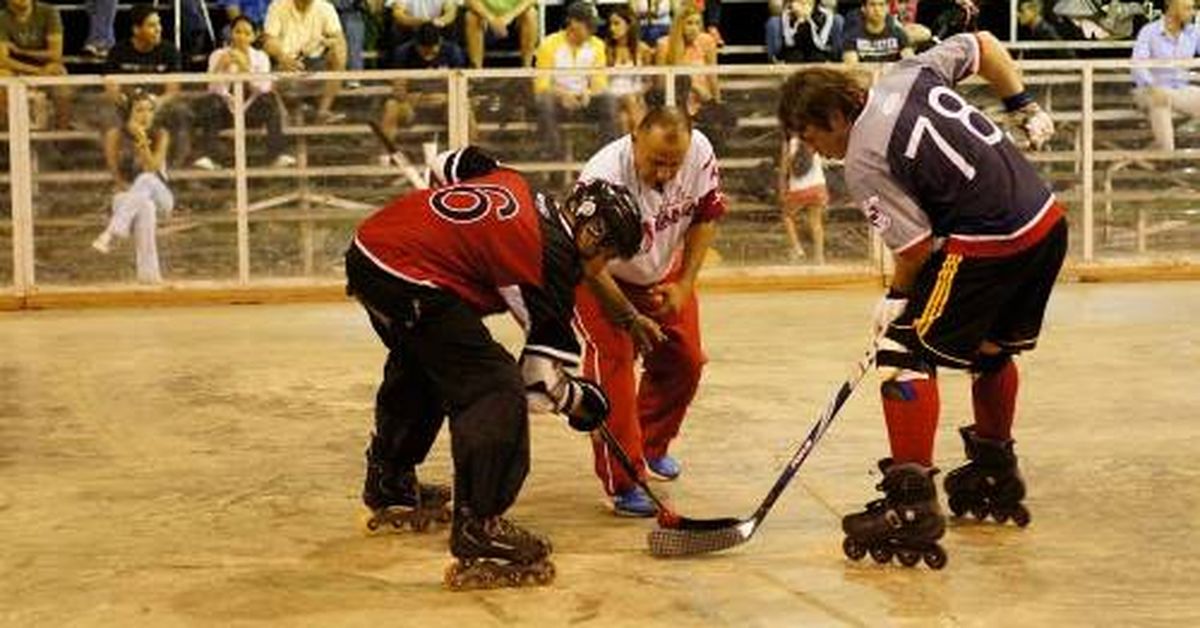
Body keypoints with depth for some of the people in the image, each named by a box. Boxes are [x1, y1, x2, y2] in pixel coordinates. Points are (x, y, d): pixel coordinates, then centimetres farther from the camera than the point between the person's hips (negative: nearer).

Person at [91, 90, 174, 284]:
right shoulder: (115, 136, -2)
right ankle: (148, 273, -49)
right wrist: (131, 193, -21)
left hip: (160, 196, 1)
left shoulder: (160, 135, -1)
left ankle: (109, 235, -49)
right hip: (126, 198, -1)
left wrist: (142, 141, -27)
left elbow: (151, 170, -15)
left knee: (146, 180, -37)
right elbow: (116, 176, -4)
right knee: (145, 206, -40)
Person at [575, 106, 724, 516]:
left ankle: (652, 446, 34)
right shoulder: (602, 180, -38)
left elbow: (706, 215, -6)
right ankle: (622, 483, -12)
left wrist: (684, 284, -10)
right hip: (601, 277, -5)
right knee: (612, 363, -18)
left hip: (663, 273, 6)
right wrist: (629, 318, -23)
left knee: (684, 360, 8)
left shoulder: (700, 152, -25)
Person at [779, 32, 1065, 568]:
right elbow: (984, 45, 20)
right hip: (1048, 221, 9)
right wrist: (1025, 108, 26)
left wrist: (897, 297, 6)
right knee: (992, 348, 27)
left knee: (905, 353, -5)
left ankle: (911, 506, -10)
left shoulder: (864, 164, -13)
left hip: (988, 249, -9)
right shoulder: (910, 74, 8)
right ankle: (995, 475, 44)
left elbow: (917, 244, -12)